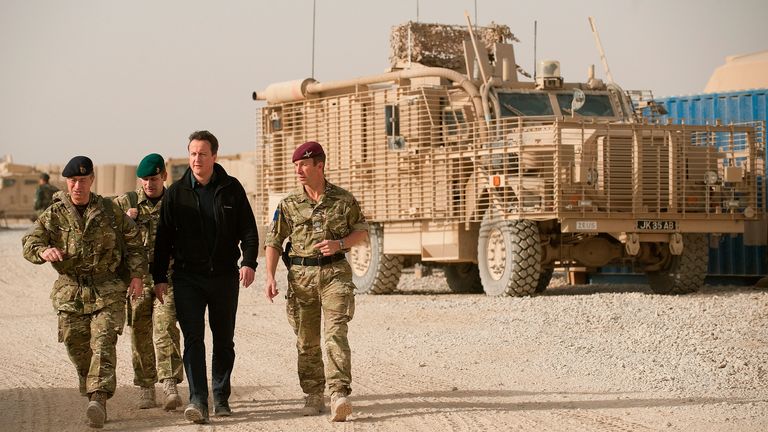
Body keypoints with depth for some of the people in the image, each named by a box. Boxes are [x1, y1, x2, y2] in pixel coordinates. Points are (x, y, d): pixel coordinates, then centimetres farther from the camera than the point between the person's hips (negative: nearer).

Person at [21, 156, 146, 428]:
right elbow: (29, 243, -7)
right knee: (77, 347, 5)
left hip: (108, 290, -2)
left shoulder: (110, 211, 3)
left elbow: (133, 241, 13)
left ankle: (98, 400, -25)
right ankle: (90, 391, 31)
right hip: (70, 291, 2)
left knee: (103, 344, -15)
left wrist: (137, 274, 3)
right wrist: (43, 251, -31)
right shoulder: (54, 214, 2)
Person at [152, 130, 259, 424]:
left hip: (224, 276, 1)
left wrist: (249, 262, -11)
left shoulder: (231, 188, 2)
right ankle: (197, 400, -17)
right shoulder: (177, 192, 2)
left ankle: (221, 397, 21)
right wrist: (159, 277, 0)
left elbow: (248, 229, 4)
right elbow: (164, 237, 5)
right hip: (188, 277, -1)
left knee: (223, 340, 9)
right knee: (193, 338, -11)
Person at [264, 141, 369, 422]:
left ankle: (339, 395, -23)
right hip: (301, 275, 2)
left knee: (336, 333, -16)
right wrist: (270, 277, -3)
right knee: (307, 341, 7)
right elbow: (273, 241, 8)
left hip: (335, 272, -2)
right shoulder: (289, 204, 5)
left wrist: (340, 243, -10)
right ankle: (313, 396, 19)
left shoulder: (343, 199, 1)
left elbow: (362, 231, 10)